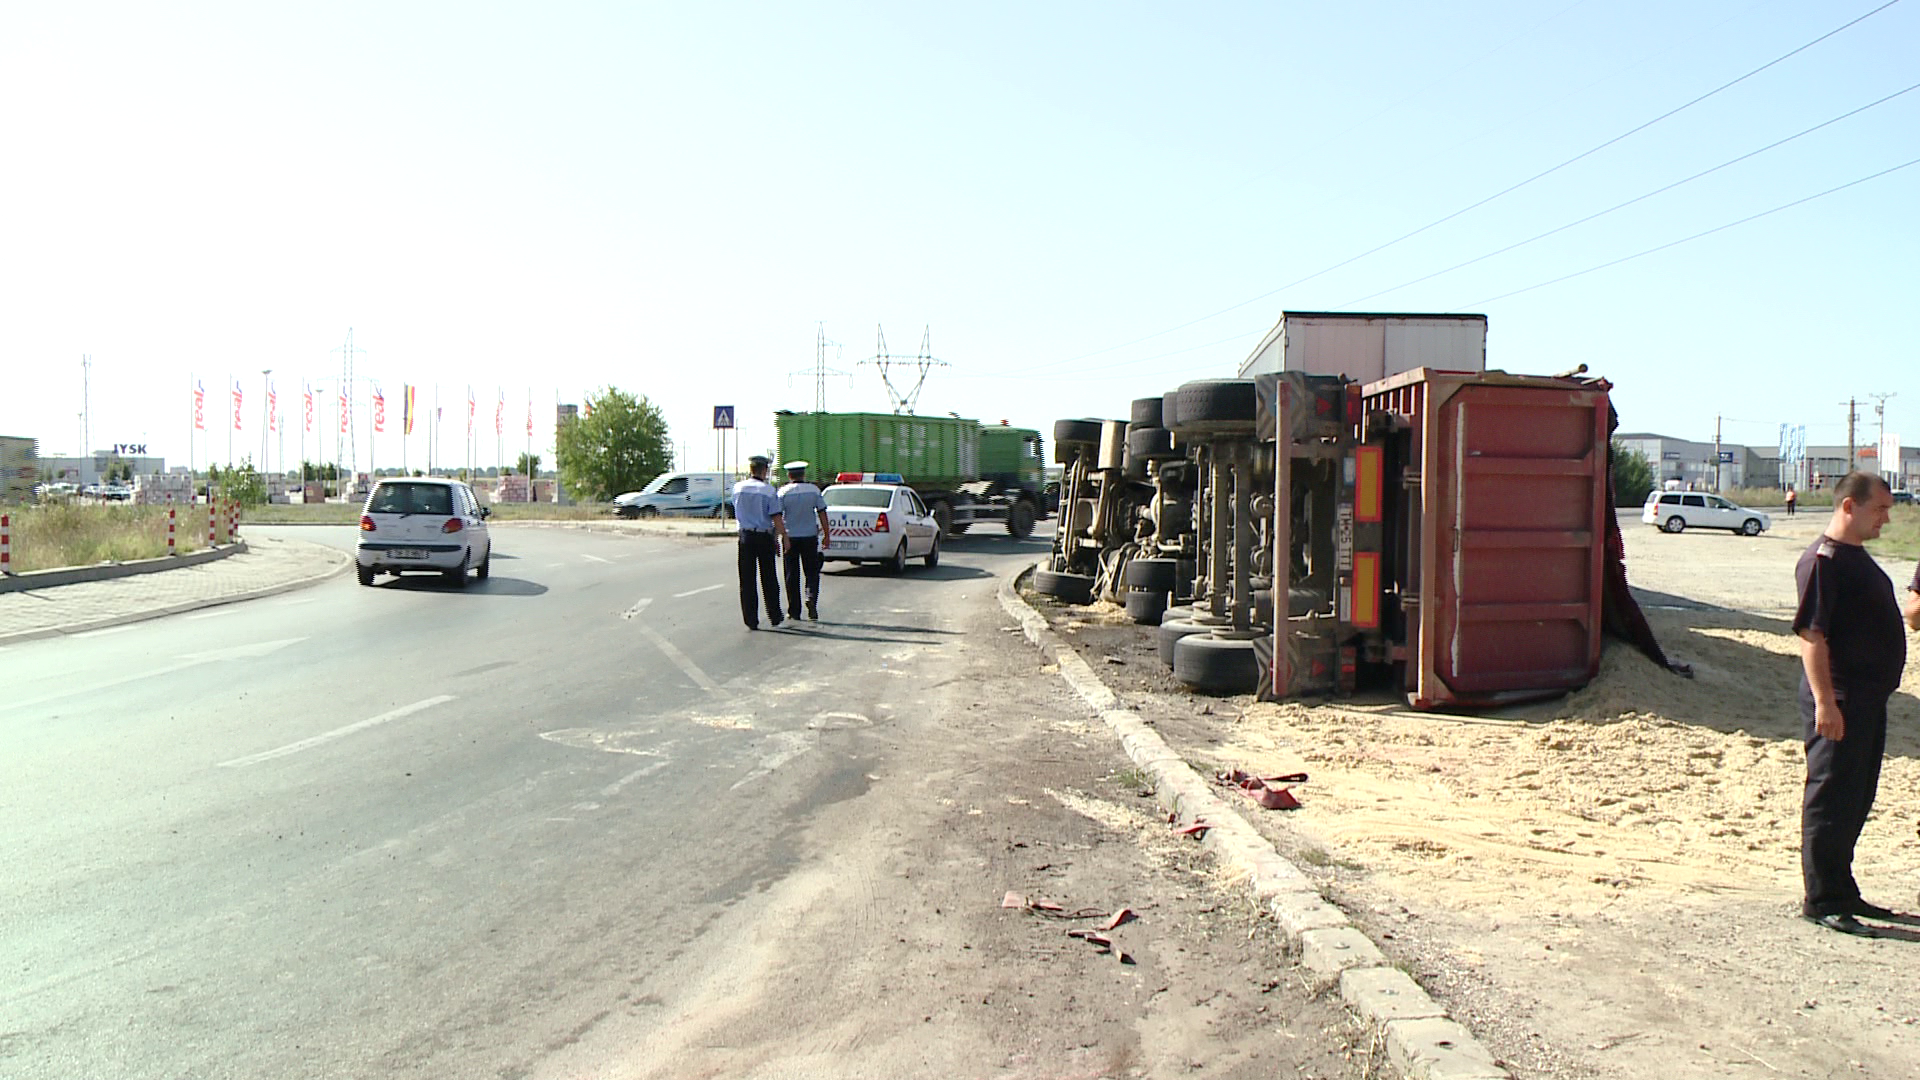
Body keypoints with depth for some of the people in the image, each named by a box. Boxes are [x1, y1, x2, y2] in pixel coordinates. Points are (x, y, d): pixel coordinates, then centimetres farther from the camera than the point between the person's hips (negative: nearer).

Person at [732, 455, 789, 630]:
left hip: (745, 536, 2)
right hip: (764, 536, -2)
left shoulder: (738, 488, 1)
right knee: (769, 579, 10)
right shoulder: (769, 490, -10)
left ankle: (751, 620, 5)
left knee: (747, 580, 6)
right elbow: (776, 518, -12)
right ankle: (774, 616, 17)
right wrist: (784, 536, -3)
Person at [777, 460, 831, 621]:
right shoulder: (814, 490, 0)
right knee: (812, 572, 10)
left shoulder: (784, 492, -5)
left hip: (790, 537, -1)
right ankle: (811, 598, -16)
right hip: (810, 536, 1)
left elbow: (777, 516, -8)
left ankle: (794, 611, 9)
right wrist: (826, 535, 8)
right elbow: (822, 513, 1)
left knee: (791, 575, 7)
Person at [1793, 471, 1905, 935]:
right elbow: (1812, 633, -22)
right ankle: (1821, 900, 3)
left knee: (1857, 798, 16)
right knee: (1831, 799, -4)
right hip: (1839, 701, -10)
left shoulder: (1857, 557, 16)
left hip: (1869, 697, 10)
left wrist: (1878, 690, 21)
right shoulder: (1823, 560, -15)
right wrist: (1824, 700, -26)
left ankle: (1842, 891, 26)